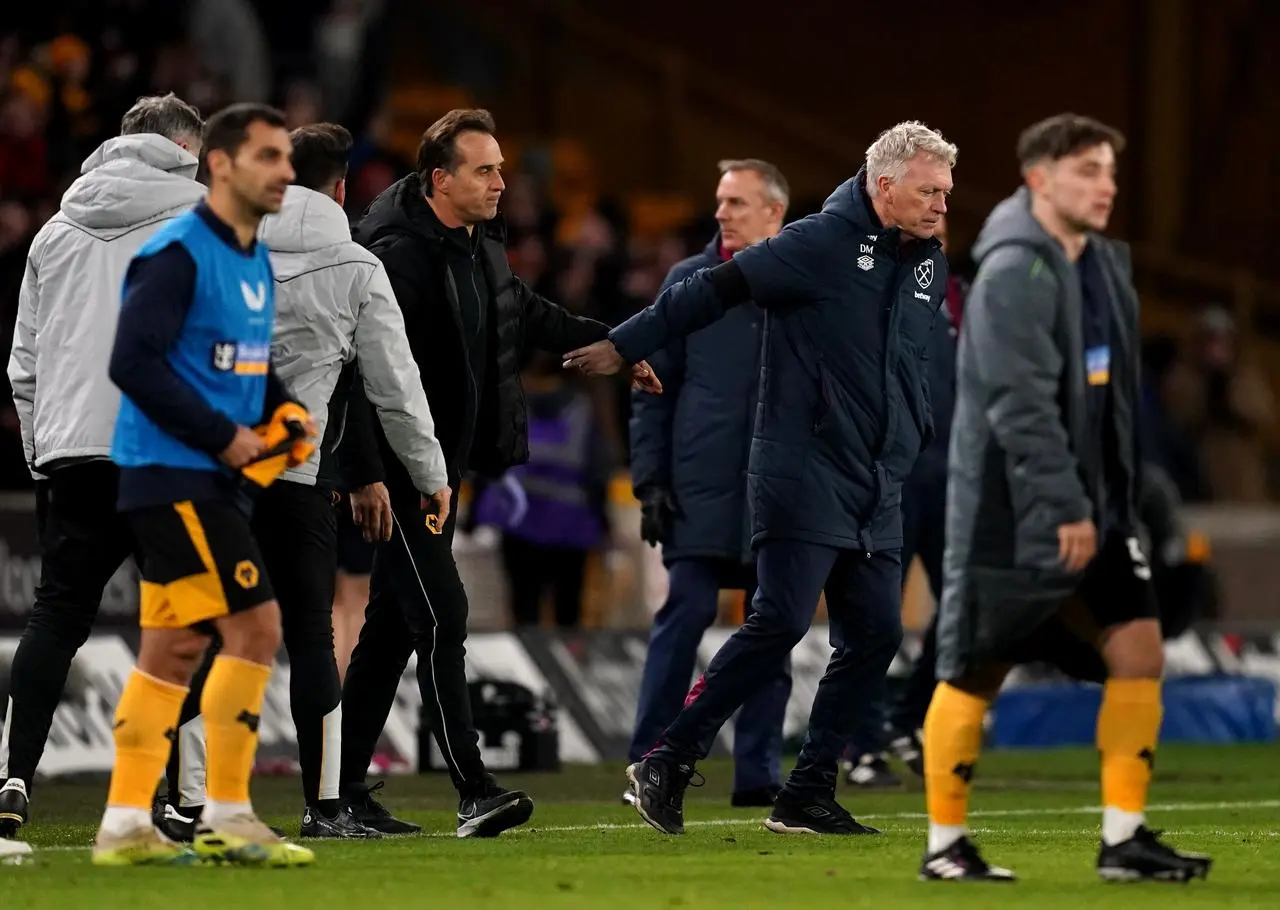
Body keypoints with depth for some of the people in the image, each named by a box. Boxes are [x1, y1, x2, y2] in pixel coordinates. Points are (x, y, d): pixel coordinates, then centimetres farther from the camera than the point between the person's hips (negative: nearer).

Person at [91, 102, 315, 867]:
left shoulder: (257, 261, 15)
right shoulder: (176, 255, -14)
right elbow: (134, 363, -21)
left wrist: (285, 411, 5)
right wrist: (223, 435, -18)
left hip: (210, 480, 9)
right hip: (171, 476, -9)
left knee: (175, 650, 10)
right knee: (256, 626, -13)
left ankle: (125, 825, 14)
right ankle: (227, 817, -8)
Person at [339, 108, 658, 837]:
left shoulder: (481, 245, 10)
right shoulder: (399, 255, -19)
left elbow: (527, 313, 27)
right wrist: (367, 475, -27)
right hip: (400, 473, -9)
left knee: (394, 624, 12)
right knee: (441, 617, -13)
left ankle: (345, 785, 19)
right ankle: (474, 793, -15)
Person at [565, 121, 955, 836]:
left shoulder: (930, 266, 13)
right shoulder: (821, 245, -10)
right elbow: (717, 290, -8)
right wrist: (625, 346, -7)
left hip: (878, 488, 8)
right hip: (803, 474, -8)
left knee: (877, 633, 1)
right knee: (782, 620, -15)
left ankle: (809, 794, 8)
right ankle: (668, 764, -8)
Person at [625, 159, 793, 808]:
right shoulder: (688, 281, 7)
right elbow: (653, 387, 7)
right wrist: (650, 479, -1)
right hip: (701, 484, -1)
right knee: (685, 613, -7)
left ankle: (758, 772, 10)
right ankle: (648, 764, -3)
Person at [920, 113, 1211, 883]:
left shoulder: (1102, 267, 12)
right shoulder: (1016, 271, -16)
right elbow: (1020, 402, -23)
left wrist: (1115, 501, 15)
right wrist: (1063, 506, -26)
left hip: (1094, 509, 8)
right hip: (1010, 515, -8)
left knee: (1139, 651, -1)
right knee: (974, 676, 1)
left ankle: (1124, 839, 3)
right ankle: (946, 844, 12)